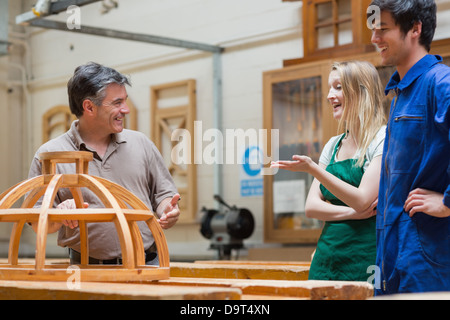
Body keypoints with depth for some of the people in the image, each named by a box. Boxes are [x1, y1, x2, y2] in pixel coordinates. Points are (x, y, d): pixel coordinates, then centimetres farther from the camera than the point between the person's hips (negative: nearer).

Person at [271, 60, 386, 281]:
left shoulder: (383, 139, -6)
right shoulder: (333, 145, 14)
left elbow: (362, 201, -16)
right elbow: (311, 207, 9)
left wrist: (313, 169, -23)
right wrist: (351, 212, -9)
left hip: (366, 258, -6)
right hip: (328, 253, 6)